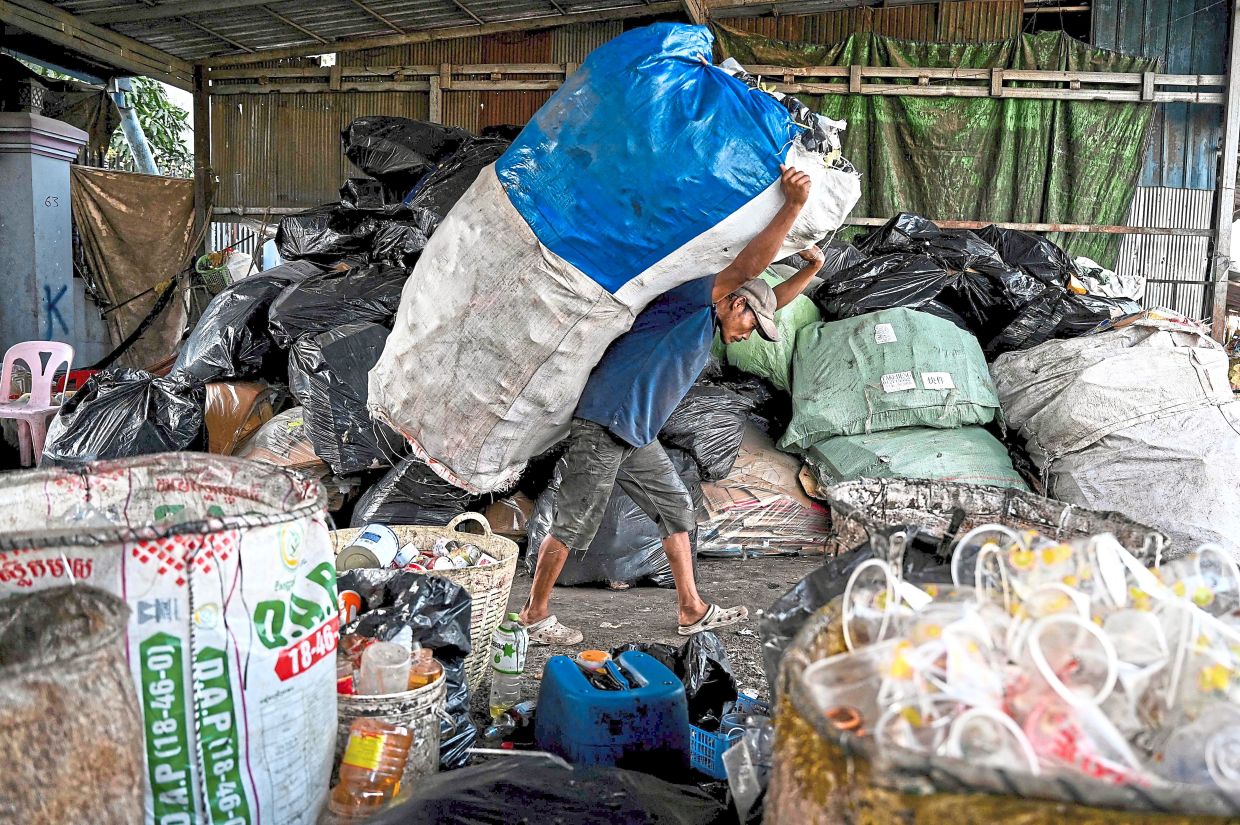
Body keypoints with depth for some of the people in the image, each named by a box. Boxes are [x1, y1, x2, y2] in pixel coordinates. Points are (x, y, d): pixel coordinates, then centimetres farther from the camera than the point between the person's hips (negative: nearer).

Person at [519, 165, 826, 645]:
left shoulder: (708, 325, 18)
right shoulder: (693, 300, -9)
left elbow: (774, 298, 27)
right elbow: (746, 268, -23)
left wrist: (810, 267, 17)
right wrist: (791, 207, -24)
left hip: (636, 438, 10)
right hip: (601, 426, -10)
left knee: (676, 508, 12)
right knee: (573, 525, -1)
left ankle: (692, 612, 21)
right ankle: (535, 616, 14)